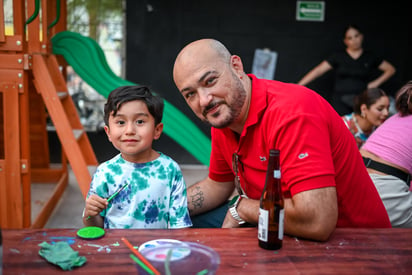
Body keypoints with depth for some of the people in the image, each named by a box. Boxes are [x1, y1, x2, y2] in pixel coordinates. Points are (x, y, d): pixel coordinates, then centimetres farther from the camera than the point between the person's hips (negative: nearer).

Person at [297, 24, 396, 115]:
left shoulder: (370, 57, 11)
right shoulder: (338, 56, 7)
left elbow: (391, 69, 18)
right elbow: (318, 71, 0)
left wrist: (377, 82, 5)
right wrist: (299, 85, -10)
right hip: (341, 102, -1)